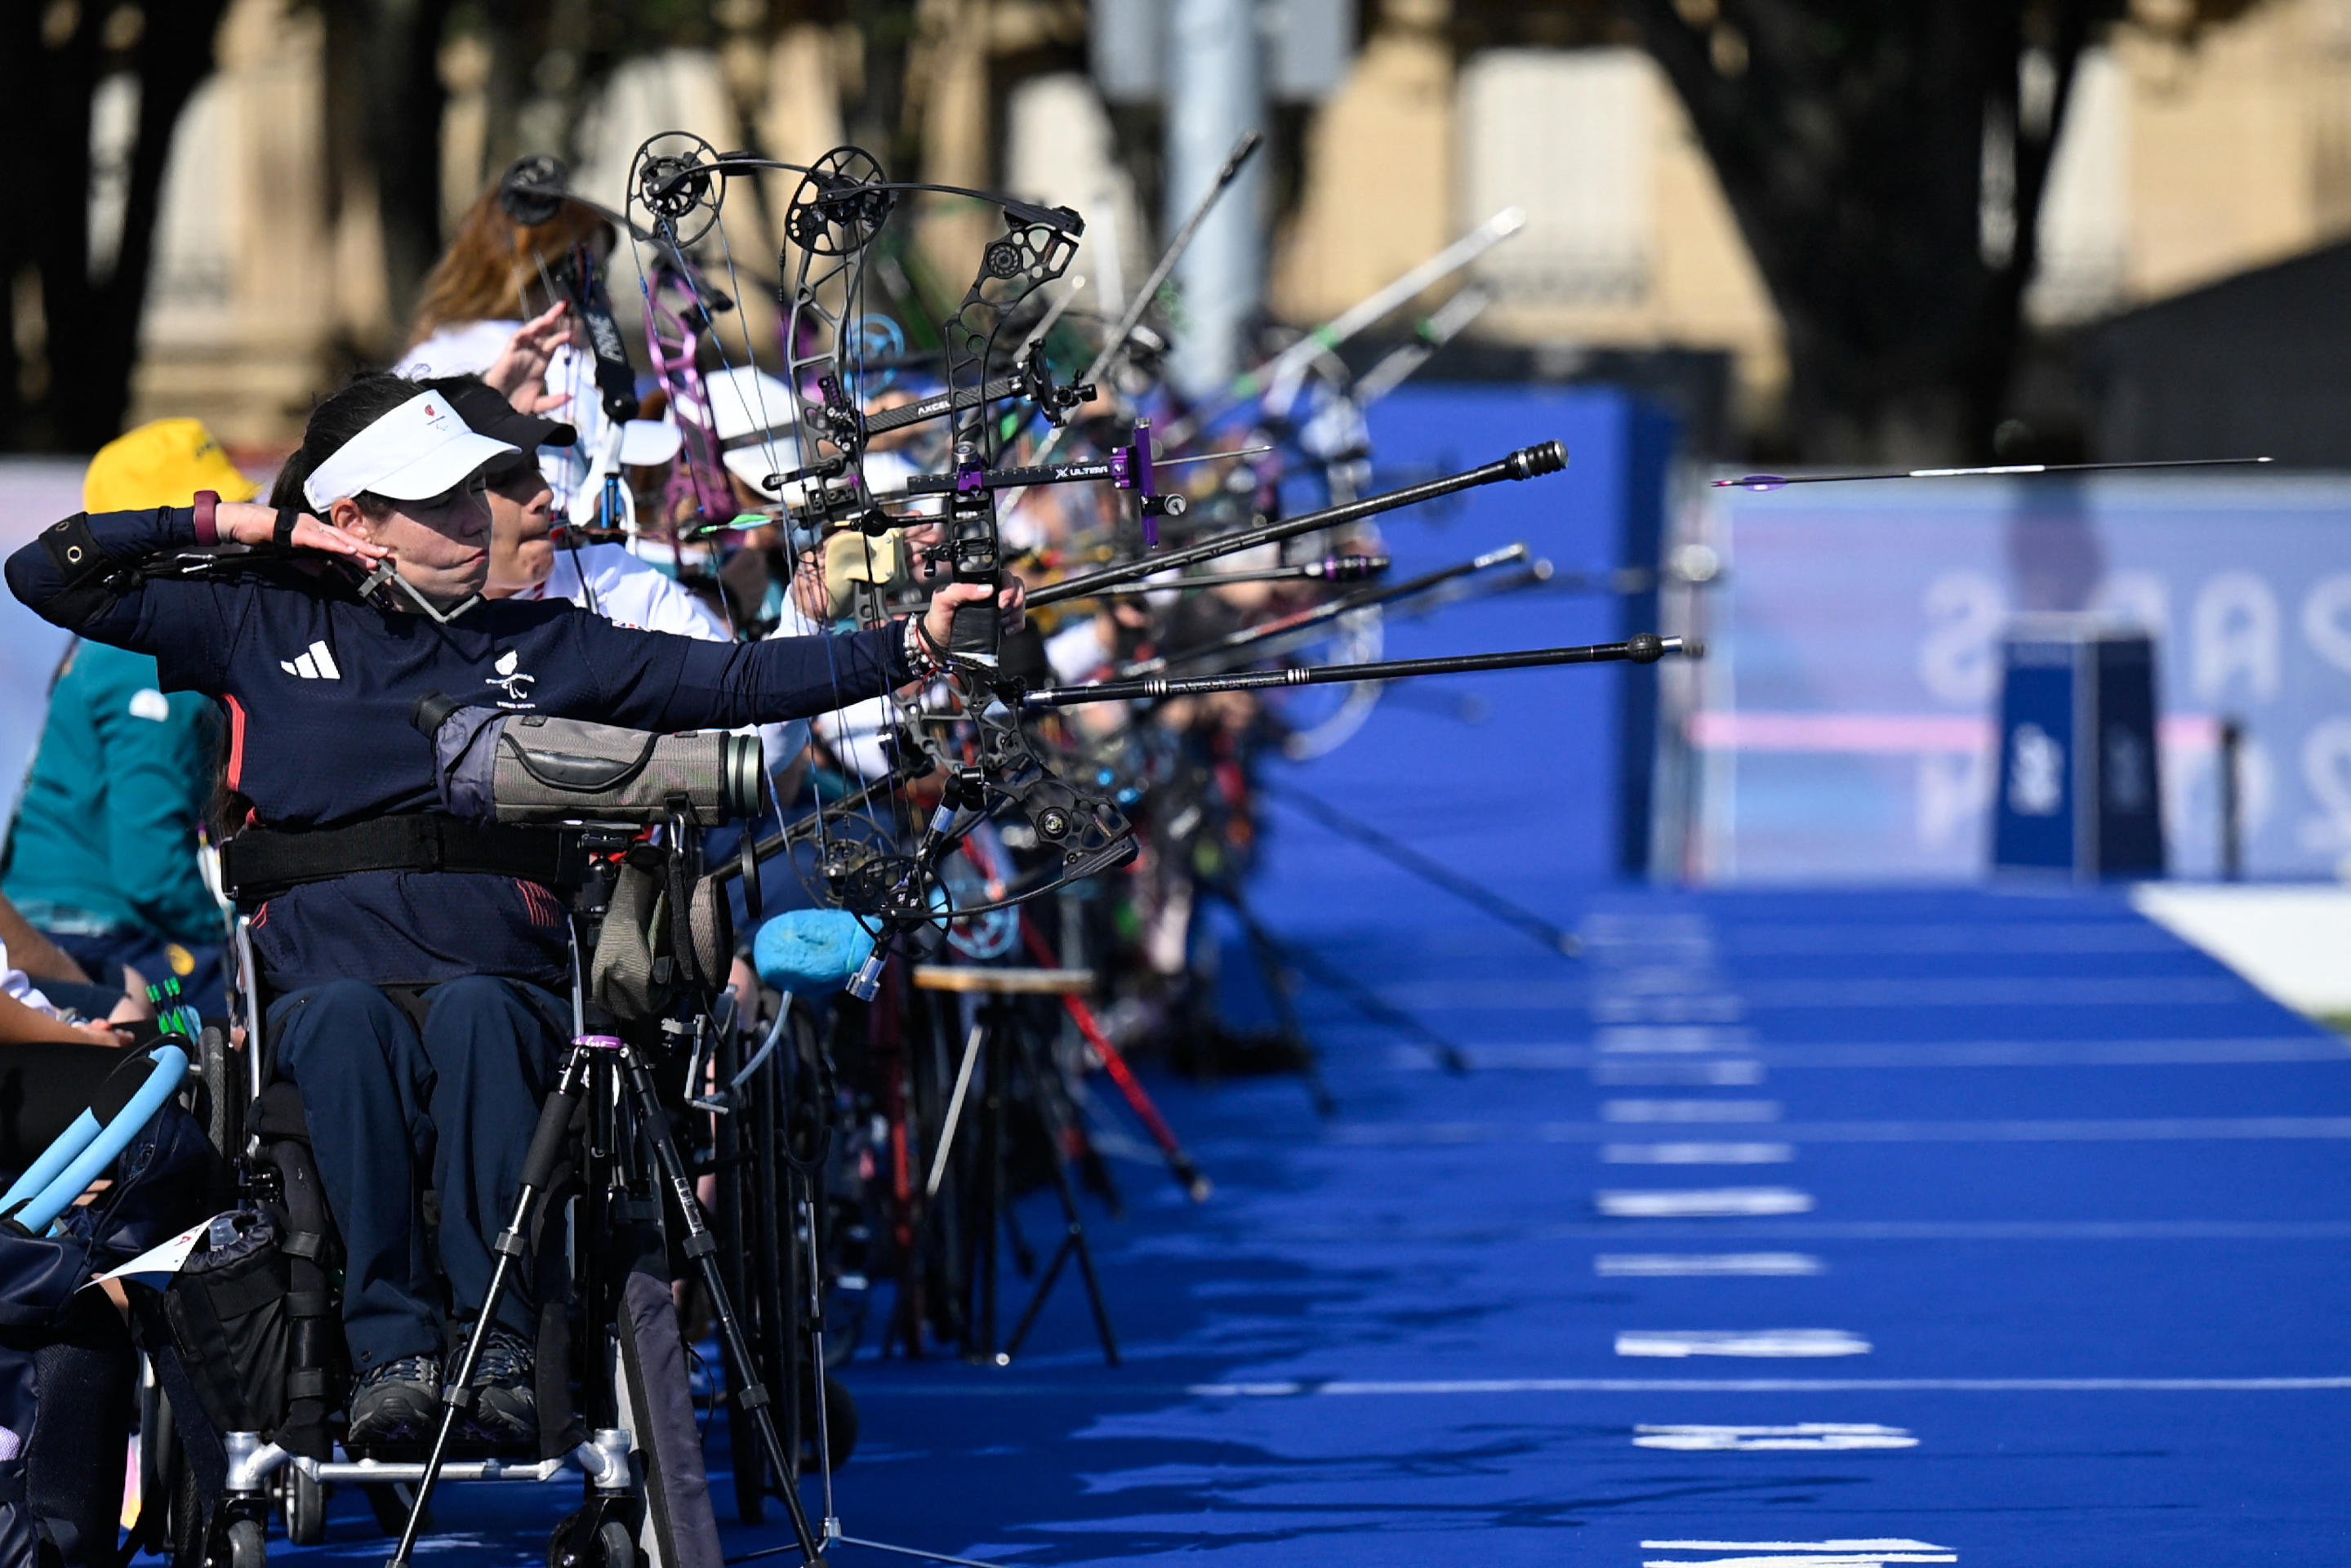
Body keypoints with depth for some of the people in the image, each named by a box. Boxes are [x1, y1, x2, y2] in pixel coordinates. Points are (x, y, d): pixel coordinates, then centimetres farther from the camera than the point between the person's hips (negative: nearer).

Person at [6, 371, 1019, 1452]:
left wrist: (912, 645, -1)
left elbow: (735, 682, 10)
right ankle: (390, 1355, -43)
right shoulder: (263, 630, 16)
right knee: (348, 1018, -36)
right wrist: (237, 525, 13)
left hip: (501, 984, 1)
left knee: (472, 1011, -35)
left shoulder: (544, 647, 19)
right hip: (324, 982, -1)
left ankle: (498, 1351, -42)